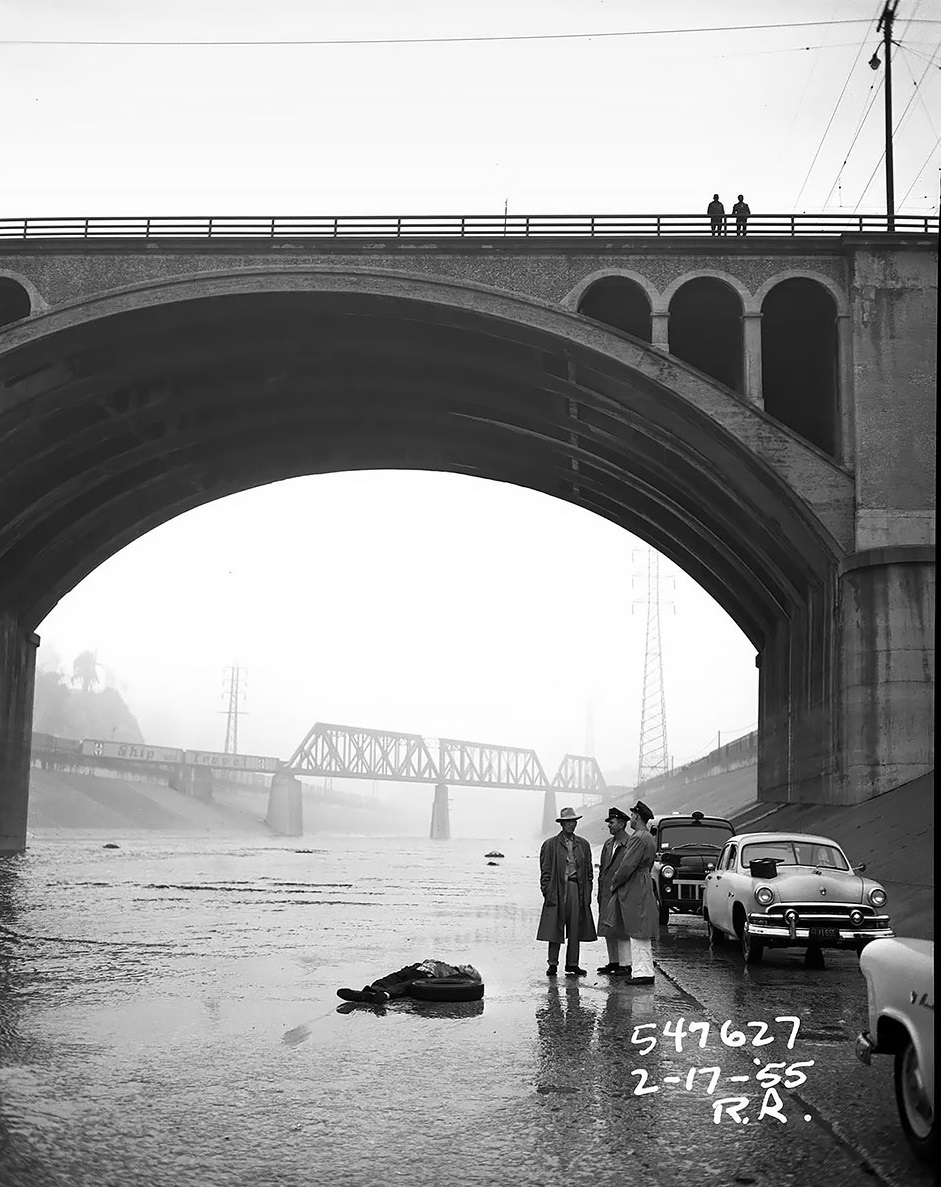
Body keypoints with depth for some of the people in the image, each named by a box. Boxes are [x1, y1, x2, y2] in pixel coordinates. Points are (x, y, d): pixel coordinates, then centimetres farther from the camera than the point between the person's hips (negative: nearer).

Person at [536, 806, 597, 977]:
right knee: (555, 929, -2)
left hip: (577, 890, 3)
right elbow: (545, 872, 1)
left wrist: (587, 893, 5)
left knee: (575, 929, 4)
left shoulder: (583, 845, 13)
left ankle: (572, 964, 10)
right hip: (557, 890, -3)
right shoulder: (550, 844, 2)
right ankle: (553, 964, 4)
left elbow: (589, 871, 14)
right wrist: (548, 893, -8)